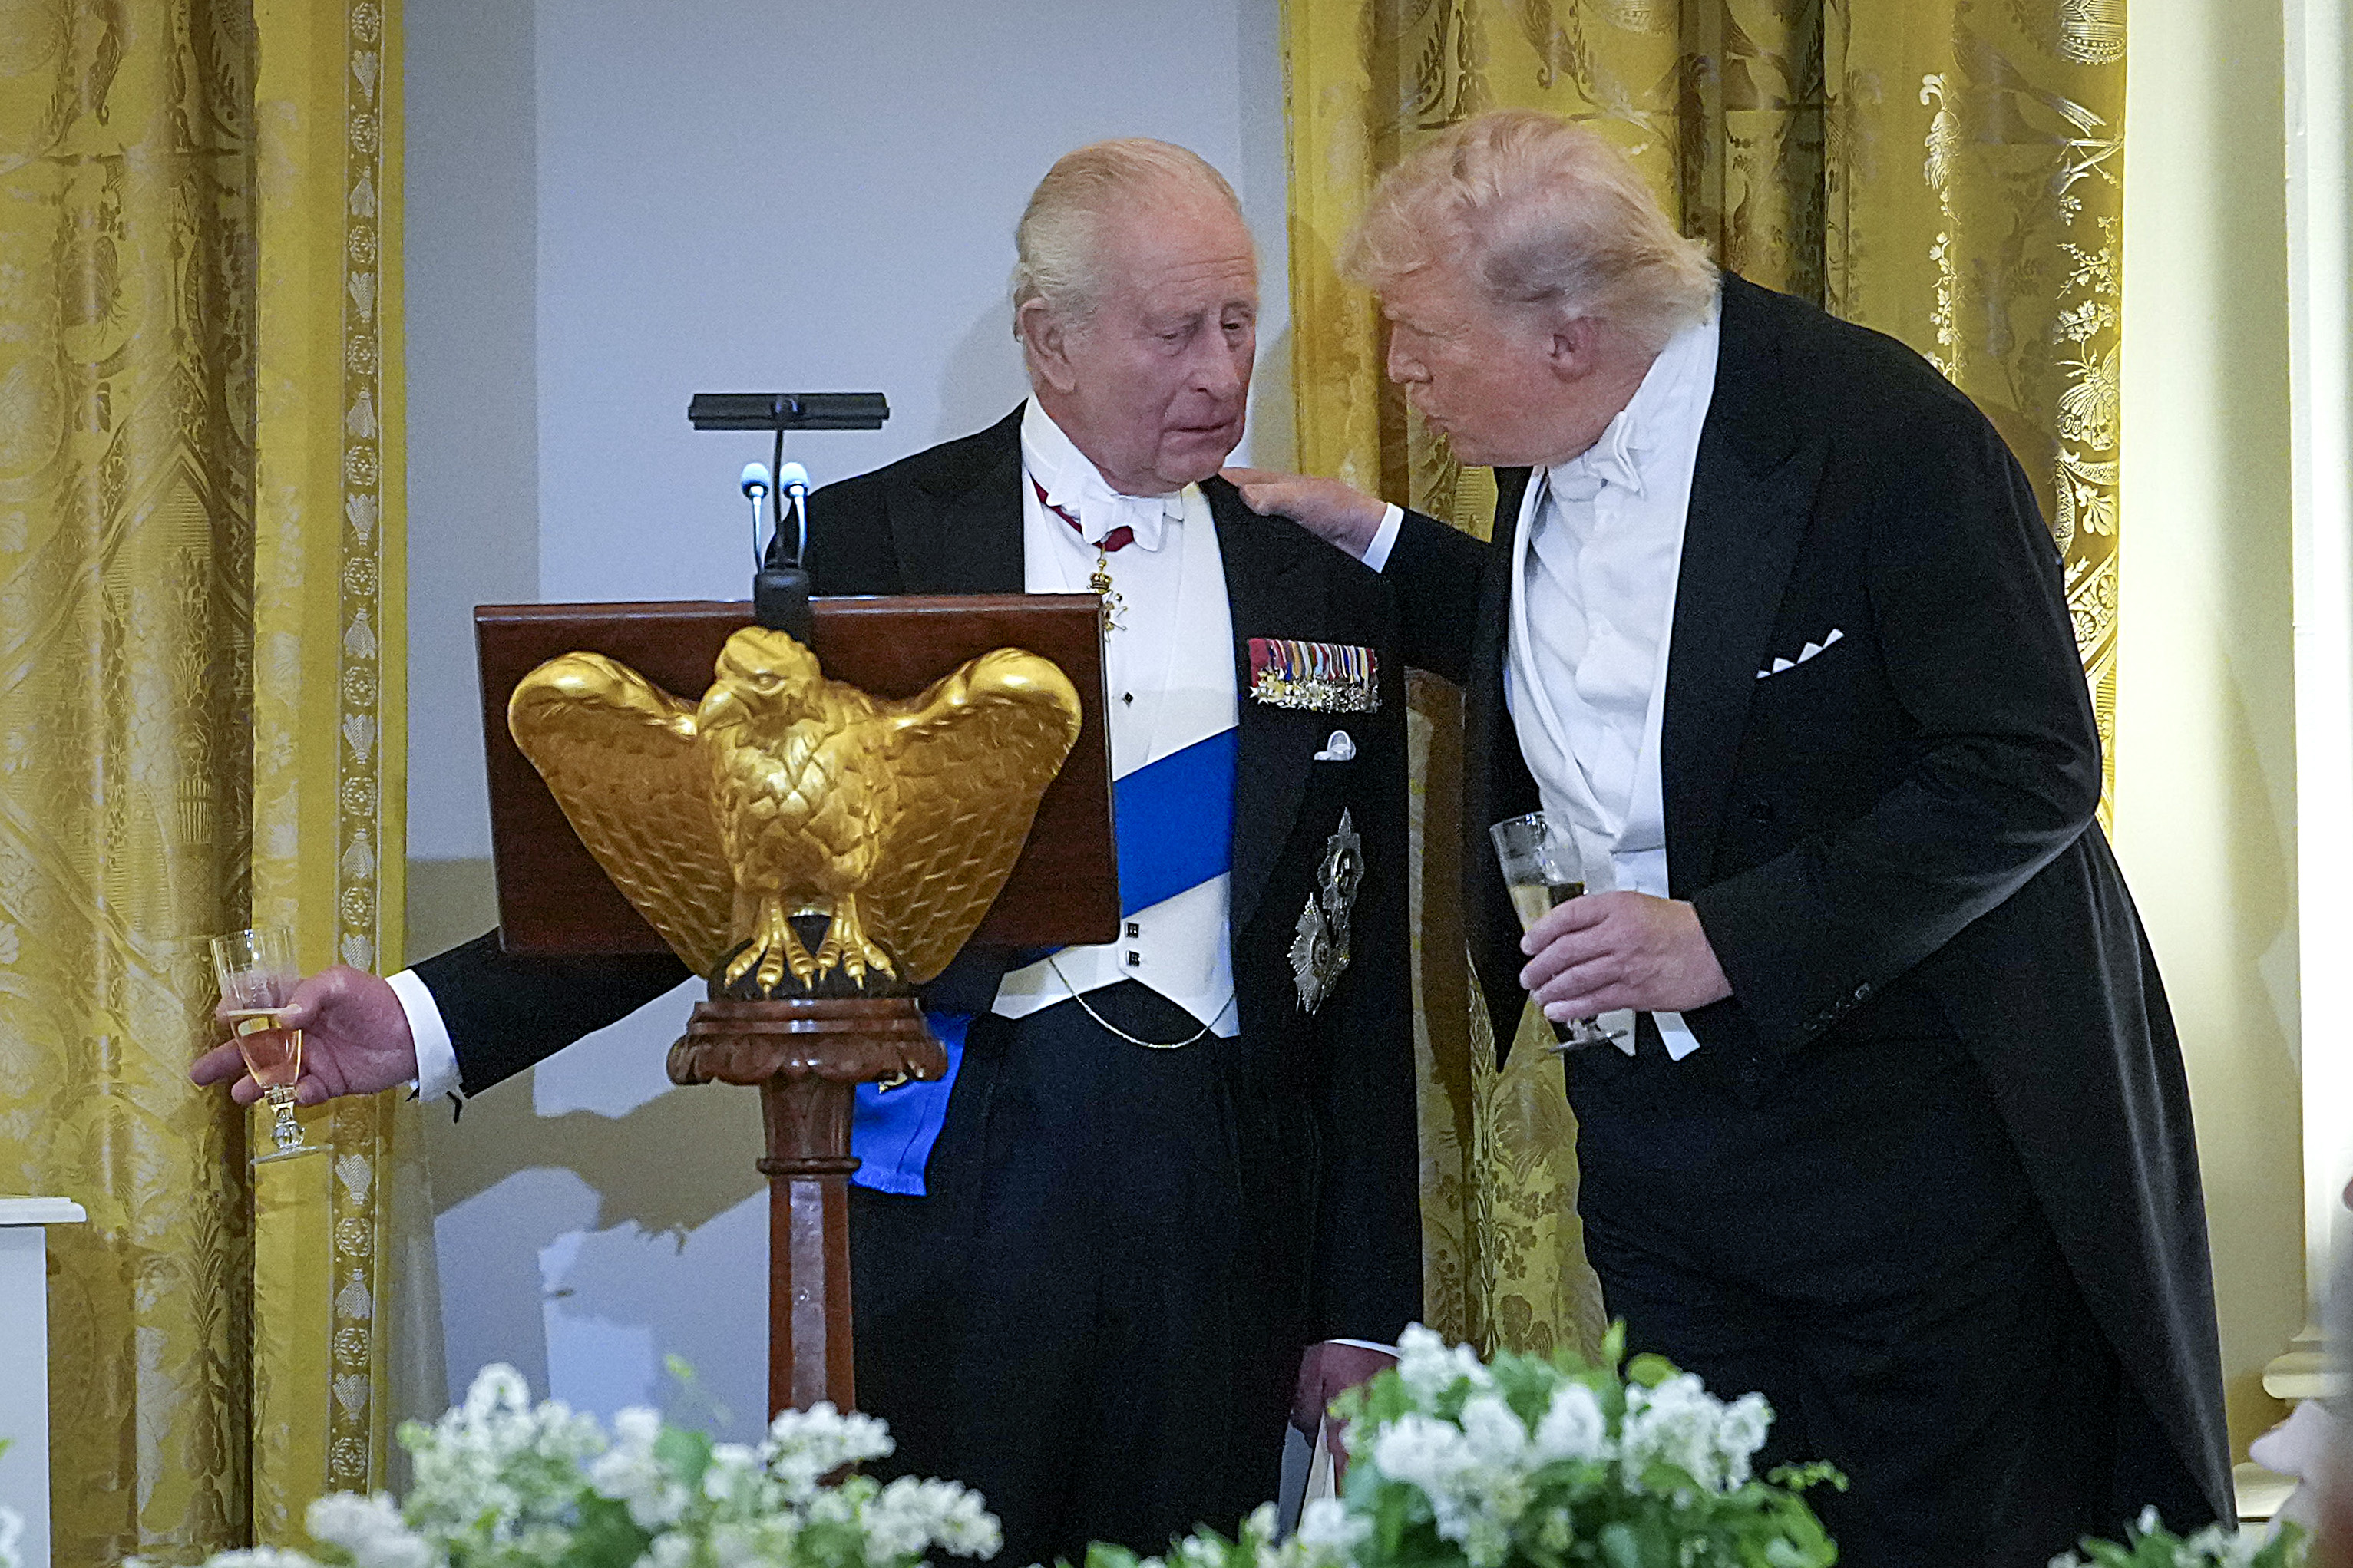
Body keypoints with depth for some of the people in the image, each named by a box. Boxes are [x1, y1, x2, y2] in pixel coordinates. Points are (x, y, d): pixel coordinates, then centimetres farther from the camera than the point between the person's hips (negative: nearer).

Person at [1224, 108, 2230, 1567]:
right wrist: (1371, 541, 15)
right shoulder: (1551, 461, 6)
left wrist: (1728, 940, -23)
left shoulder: (1881, 429, -18)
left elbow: (2033, 769, -20)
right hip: (1656, 1113, 7)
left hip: (1922, 1129, -7)